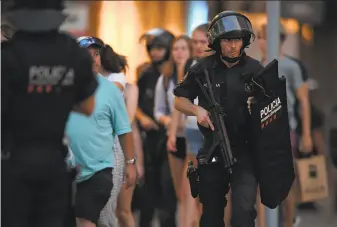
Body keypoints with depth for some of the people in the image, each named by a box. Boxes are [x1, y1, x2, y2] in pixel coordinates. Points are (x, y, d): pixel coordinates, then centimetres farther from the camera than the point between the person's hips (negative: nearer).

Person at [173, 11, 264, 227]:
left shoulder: (255, 69, -1)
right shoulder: (202, 69, 1)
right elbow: (180, 100, 11)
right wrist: (197, 110, -9)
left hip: (245, 151, -2)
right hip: (212, 152, 2)